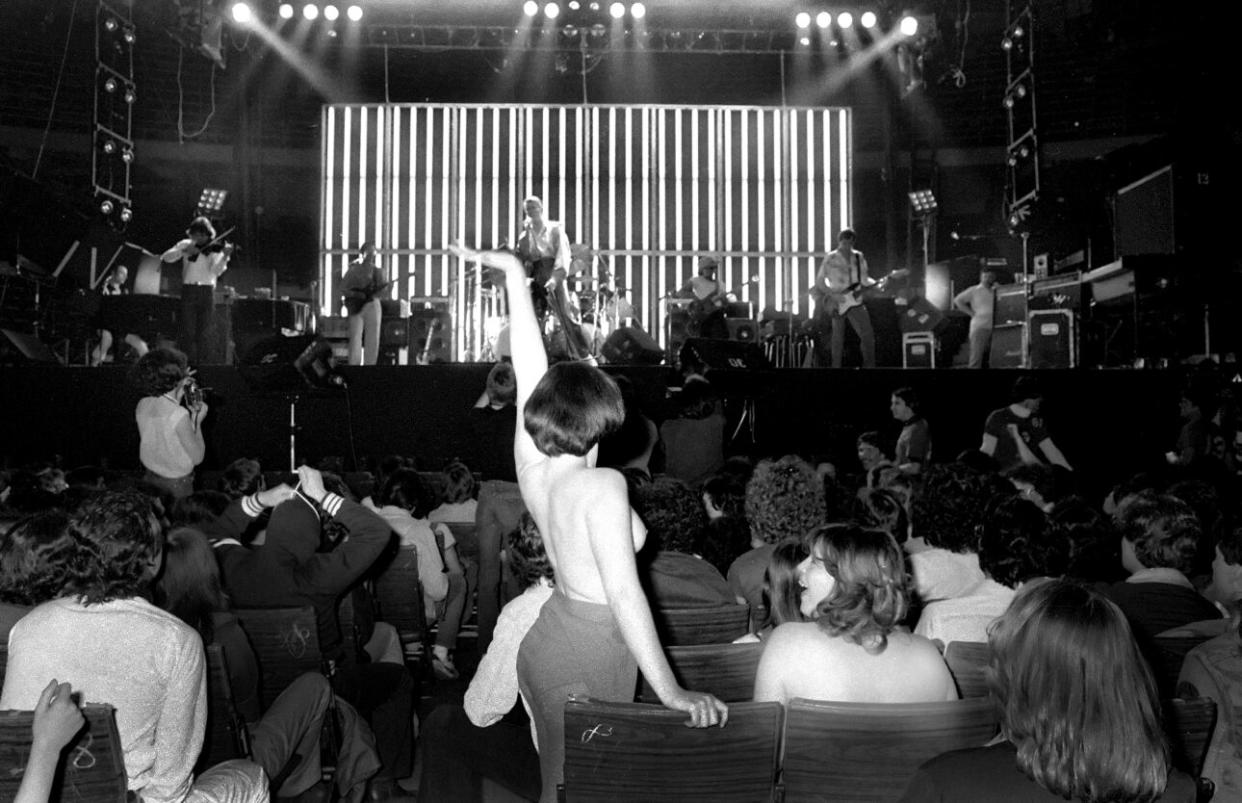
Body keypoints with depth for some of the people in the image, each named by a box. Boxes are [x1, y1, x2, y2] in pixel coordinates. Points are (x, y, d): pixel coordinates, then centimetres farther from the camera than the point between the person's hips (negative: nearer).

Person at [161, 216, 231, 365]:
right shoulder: (186, 244, 10)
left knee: (204, 333, -1)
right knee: (188, 331, -3)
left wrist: (225, 256, -27)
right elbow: (165, 257, 0)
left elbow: (216, 271, -10)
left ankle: (201, 363, 5)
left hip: (207, 292, -1)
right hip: (189, 290, 1)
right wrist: (184, 251, -14)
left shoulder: (215, 248, 4)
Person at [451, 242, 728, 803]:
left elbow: (530, 367, 3)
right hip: (589, 655, -7)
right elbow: (624, 592, -27)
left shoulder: (532, 464, -4)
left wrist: (515, 272, 10)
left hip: (549, 635, 7)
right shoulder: (603, 485, -22)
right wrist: (670, 690, -25)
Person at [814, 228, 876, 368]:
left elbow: (864, 279, 15)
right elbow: (819, 281, 0)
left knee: (867, 334, -8)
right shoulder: (830, 258, -2)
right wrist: (833, 295, -11)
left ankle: (869, 365, 3)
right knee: (838, 338, 1)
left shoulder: (859, 257, 9)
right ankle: (836, 366, 10)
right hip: (837, 303, -3)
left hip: (855, 300, 3)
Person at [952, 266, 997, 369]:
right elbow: (957, 300, 4)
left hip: (994, 328, 4)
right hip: (980, 327, -4)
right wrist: (971, 313, -2)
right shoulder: (974, 290, 5)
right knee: (976, 358, -10)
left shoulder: (996, 291, 15)